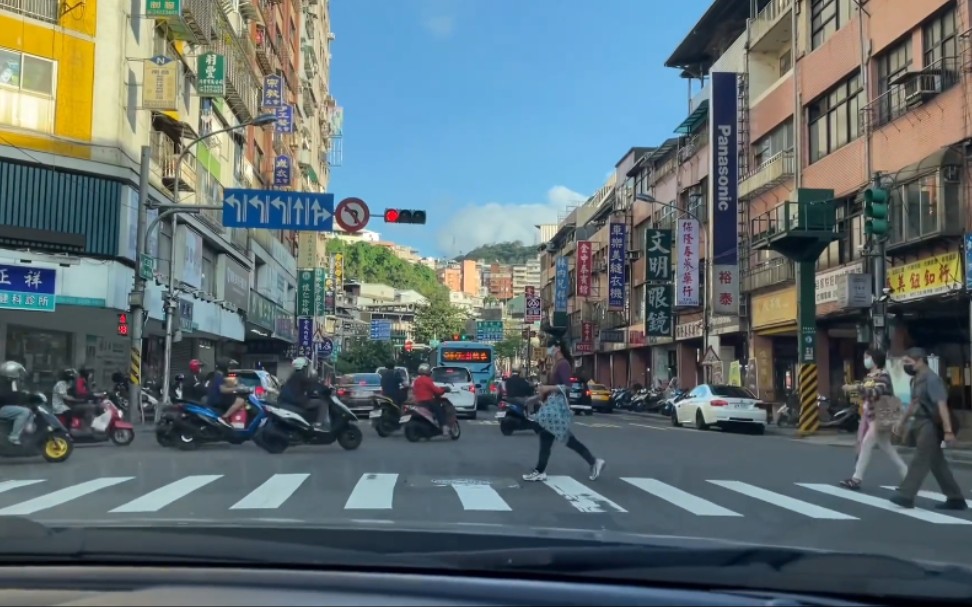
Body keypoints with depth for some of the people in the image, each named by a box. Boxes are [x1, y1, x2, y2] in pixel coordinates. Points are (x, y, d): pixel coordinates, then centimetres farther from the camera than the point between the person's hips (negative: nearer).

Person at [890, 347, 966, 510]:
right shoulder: (916, 380, 14)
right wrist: (902, 421, 32)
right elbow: (914, 403, 26)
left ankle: (905, 495, -6)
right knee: (937, 462, 11)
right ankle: (956, 498, 16)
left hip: (931, 425, -10)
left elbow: (942, 405, -22)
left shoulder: (931, 379, -16)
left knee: (920, 460, -7)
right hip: (922, 424, 10)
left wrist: (948, 430, -27)